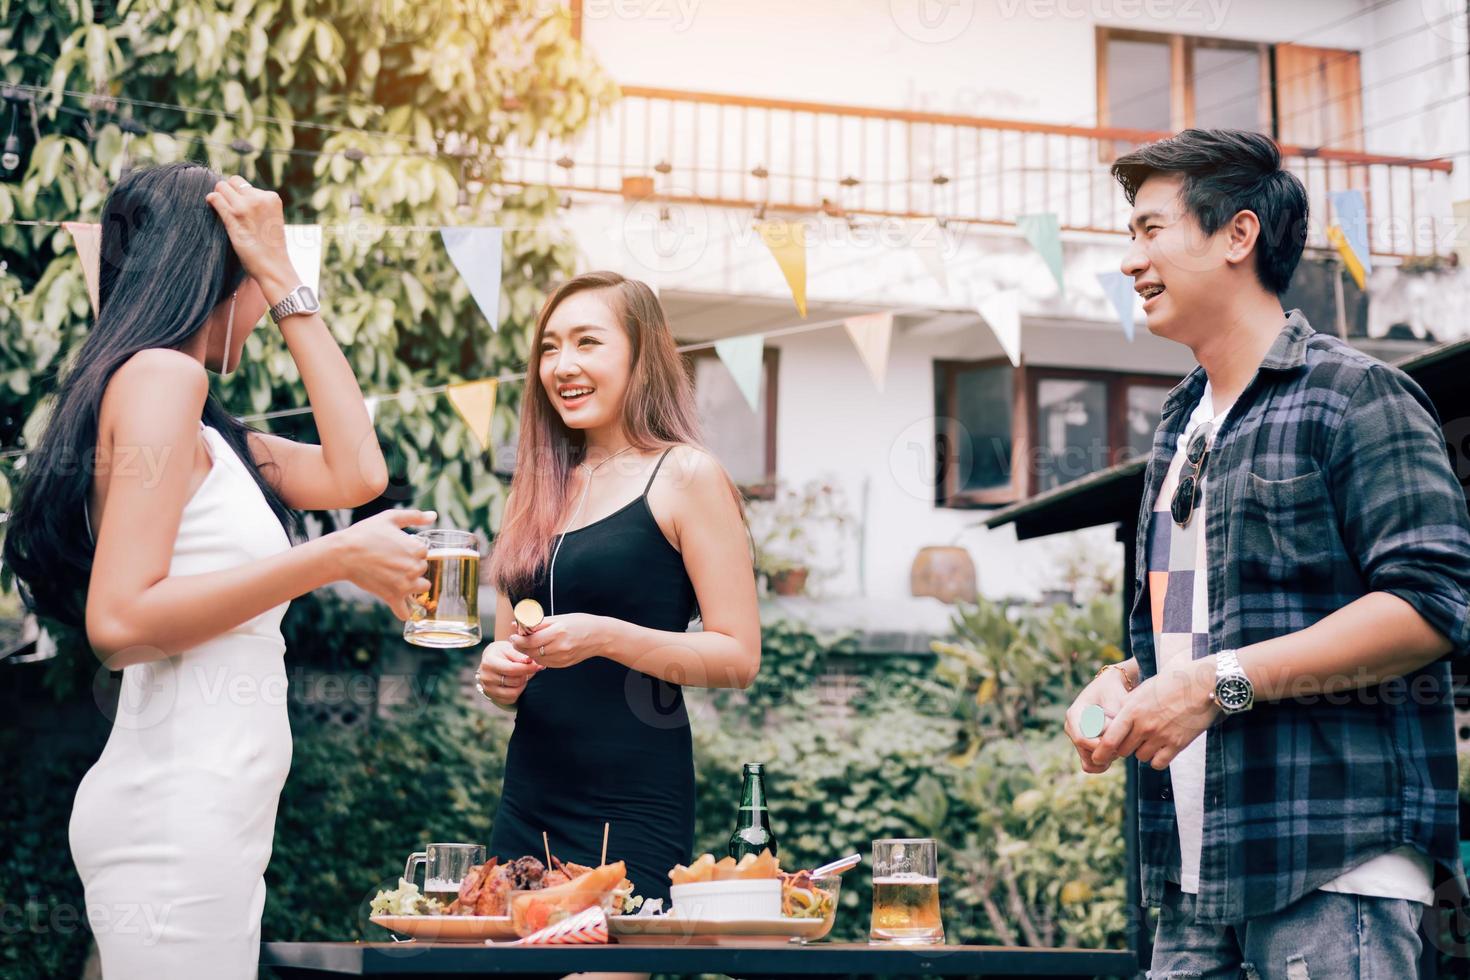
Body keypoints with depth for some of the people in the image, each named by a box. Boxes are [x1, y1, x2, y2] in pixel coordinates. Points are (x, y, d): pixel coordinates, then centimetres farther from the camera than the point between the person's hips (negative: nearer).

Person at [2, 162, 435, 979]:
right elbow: (120, 618, -19)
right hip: (175, 815, -10)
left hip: (208, 813, 10)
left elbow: (355, 473, 12)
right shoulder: (158, 375, -10)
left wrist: (285, 284, 13)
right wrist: (336, 558, -16)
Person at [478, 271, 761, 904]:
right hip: (528, 799, 6)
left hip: (634, 804, -5)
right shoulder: (537, 494, 13)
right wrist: (498, 674, -1)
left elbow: (739, 657, -9)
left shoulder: (686, 476, -4)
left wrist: (605, 637, -21)